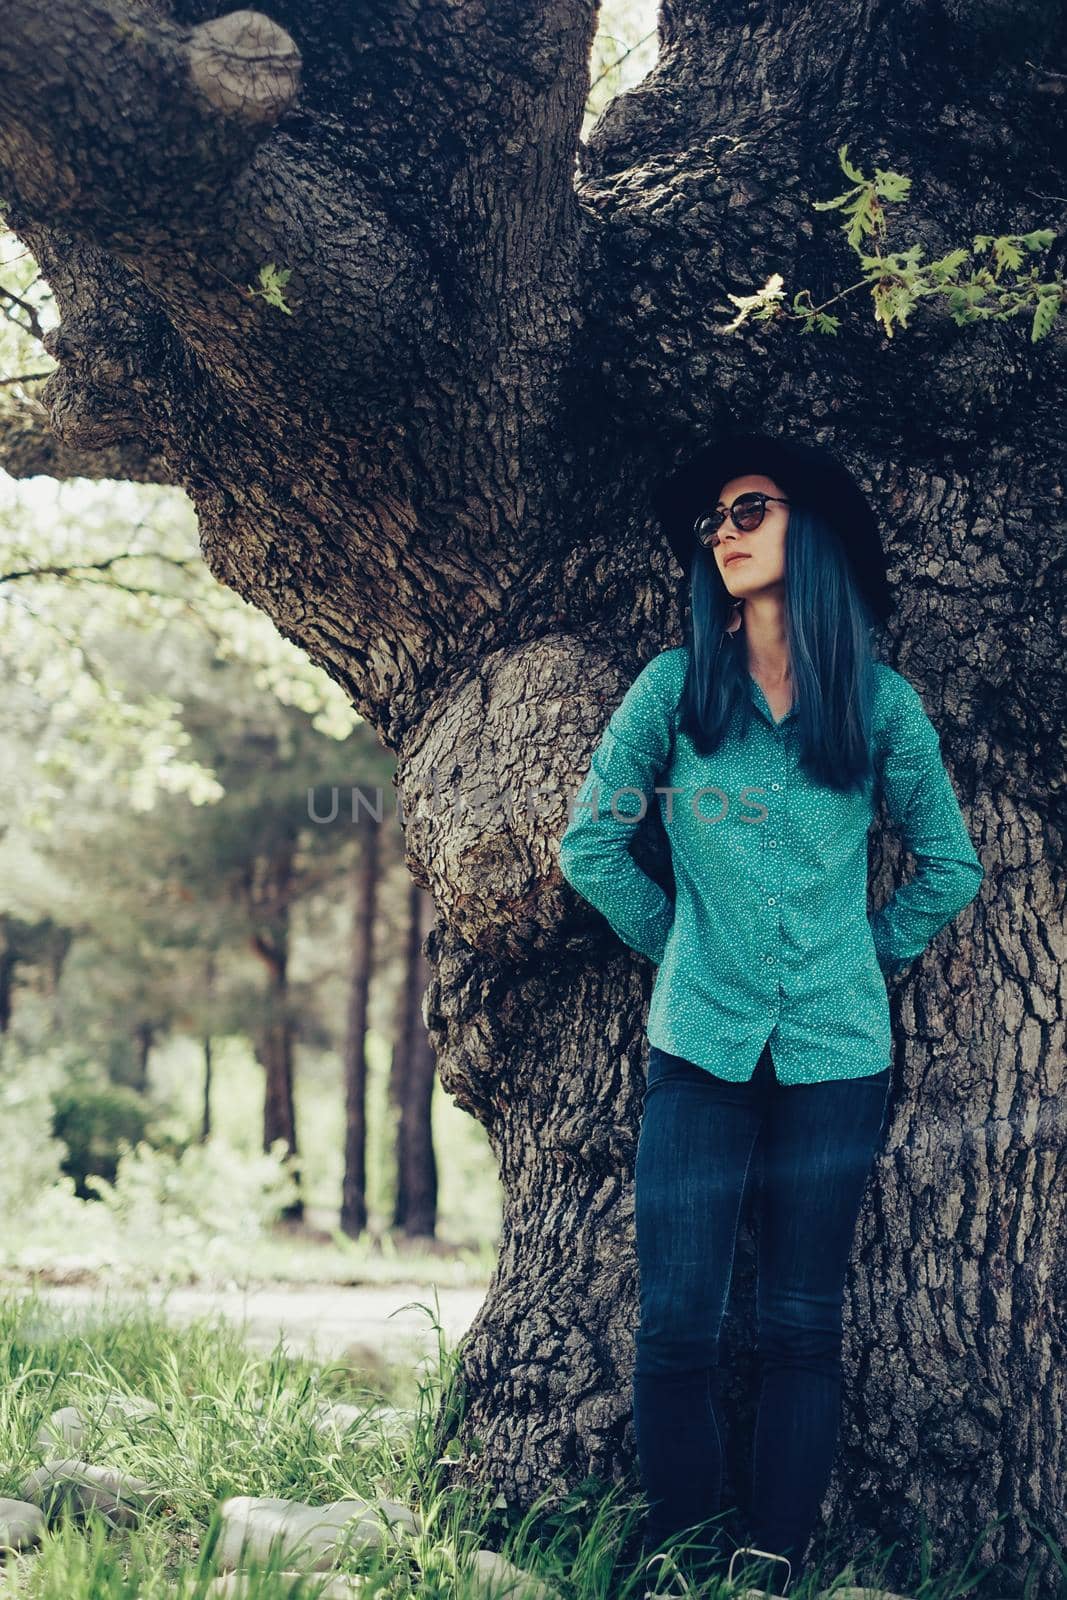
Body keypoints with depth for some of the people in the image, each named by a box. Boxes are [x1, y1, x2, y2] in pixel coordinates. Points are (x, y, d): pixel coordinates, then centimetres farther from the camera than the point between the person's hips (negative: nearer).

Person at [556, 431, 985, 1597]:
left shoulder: (880, 703, 2)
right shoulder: (676, 688, 1)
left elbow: (950, 865, 13)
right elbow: (590, 842, 8)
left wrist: (874, 954, 6)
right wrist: (677, 940, 6)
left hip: (836, 1055, 1)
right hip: (700, 1050, 0)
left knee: (801, 1327, 5)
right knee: (677, 1326, -3)